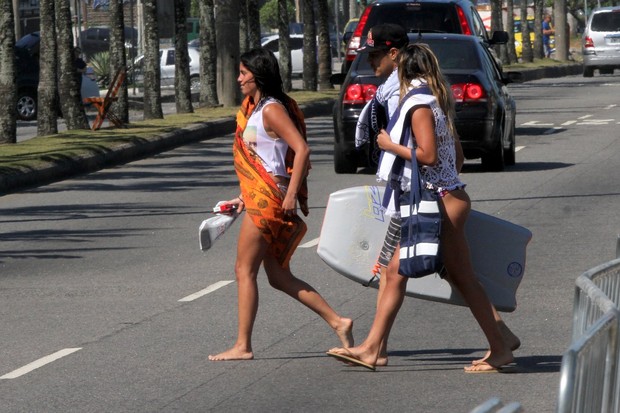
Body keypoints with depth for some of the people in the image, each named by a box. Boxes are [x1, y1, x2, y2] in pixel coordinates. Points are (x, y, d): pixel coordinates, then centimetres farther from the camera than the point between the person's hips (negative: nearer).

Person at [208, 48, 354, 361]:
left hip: (269, 200, -10)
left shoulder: (271, 110, -14)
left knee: (245, 270, -4)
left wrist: (291, 194, -24)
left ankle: (242, 346, 1)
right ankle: (337, 322, 10)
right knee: (279, 277, 10)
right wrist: (246, 196, 21)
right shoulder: (255, 108, 16)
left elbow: (302, 150, -22)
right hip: (259, 199, 10)